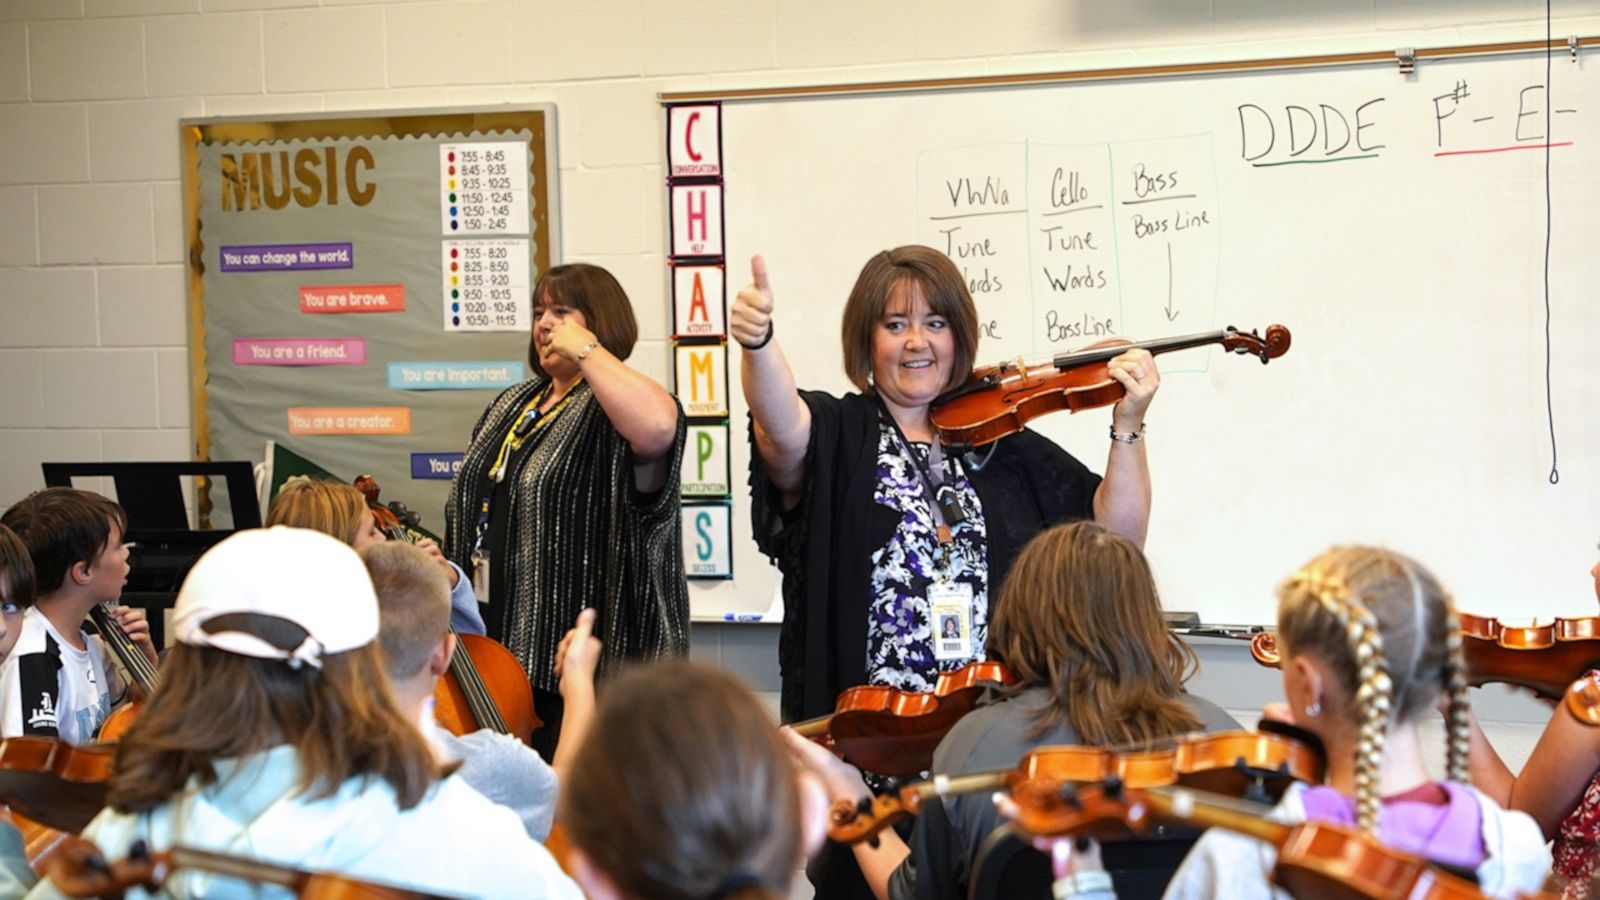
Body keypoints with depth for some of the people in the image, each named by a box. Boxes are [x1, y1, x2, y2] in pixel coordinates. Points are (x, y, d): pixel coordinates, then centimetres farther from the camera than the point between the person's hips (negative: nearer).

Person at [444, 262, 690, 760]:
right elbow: (474, 503, 28)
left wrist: (586, 349, -22)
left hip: (585, 645, -8)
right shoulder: (510, 406, 18)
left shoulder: (612, 408, -9)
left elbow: (656, 426, -34)